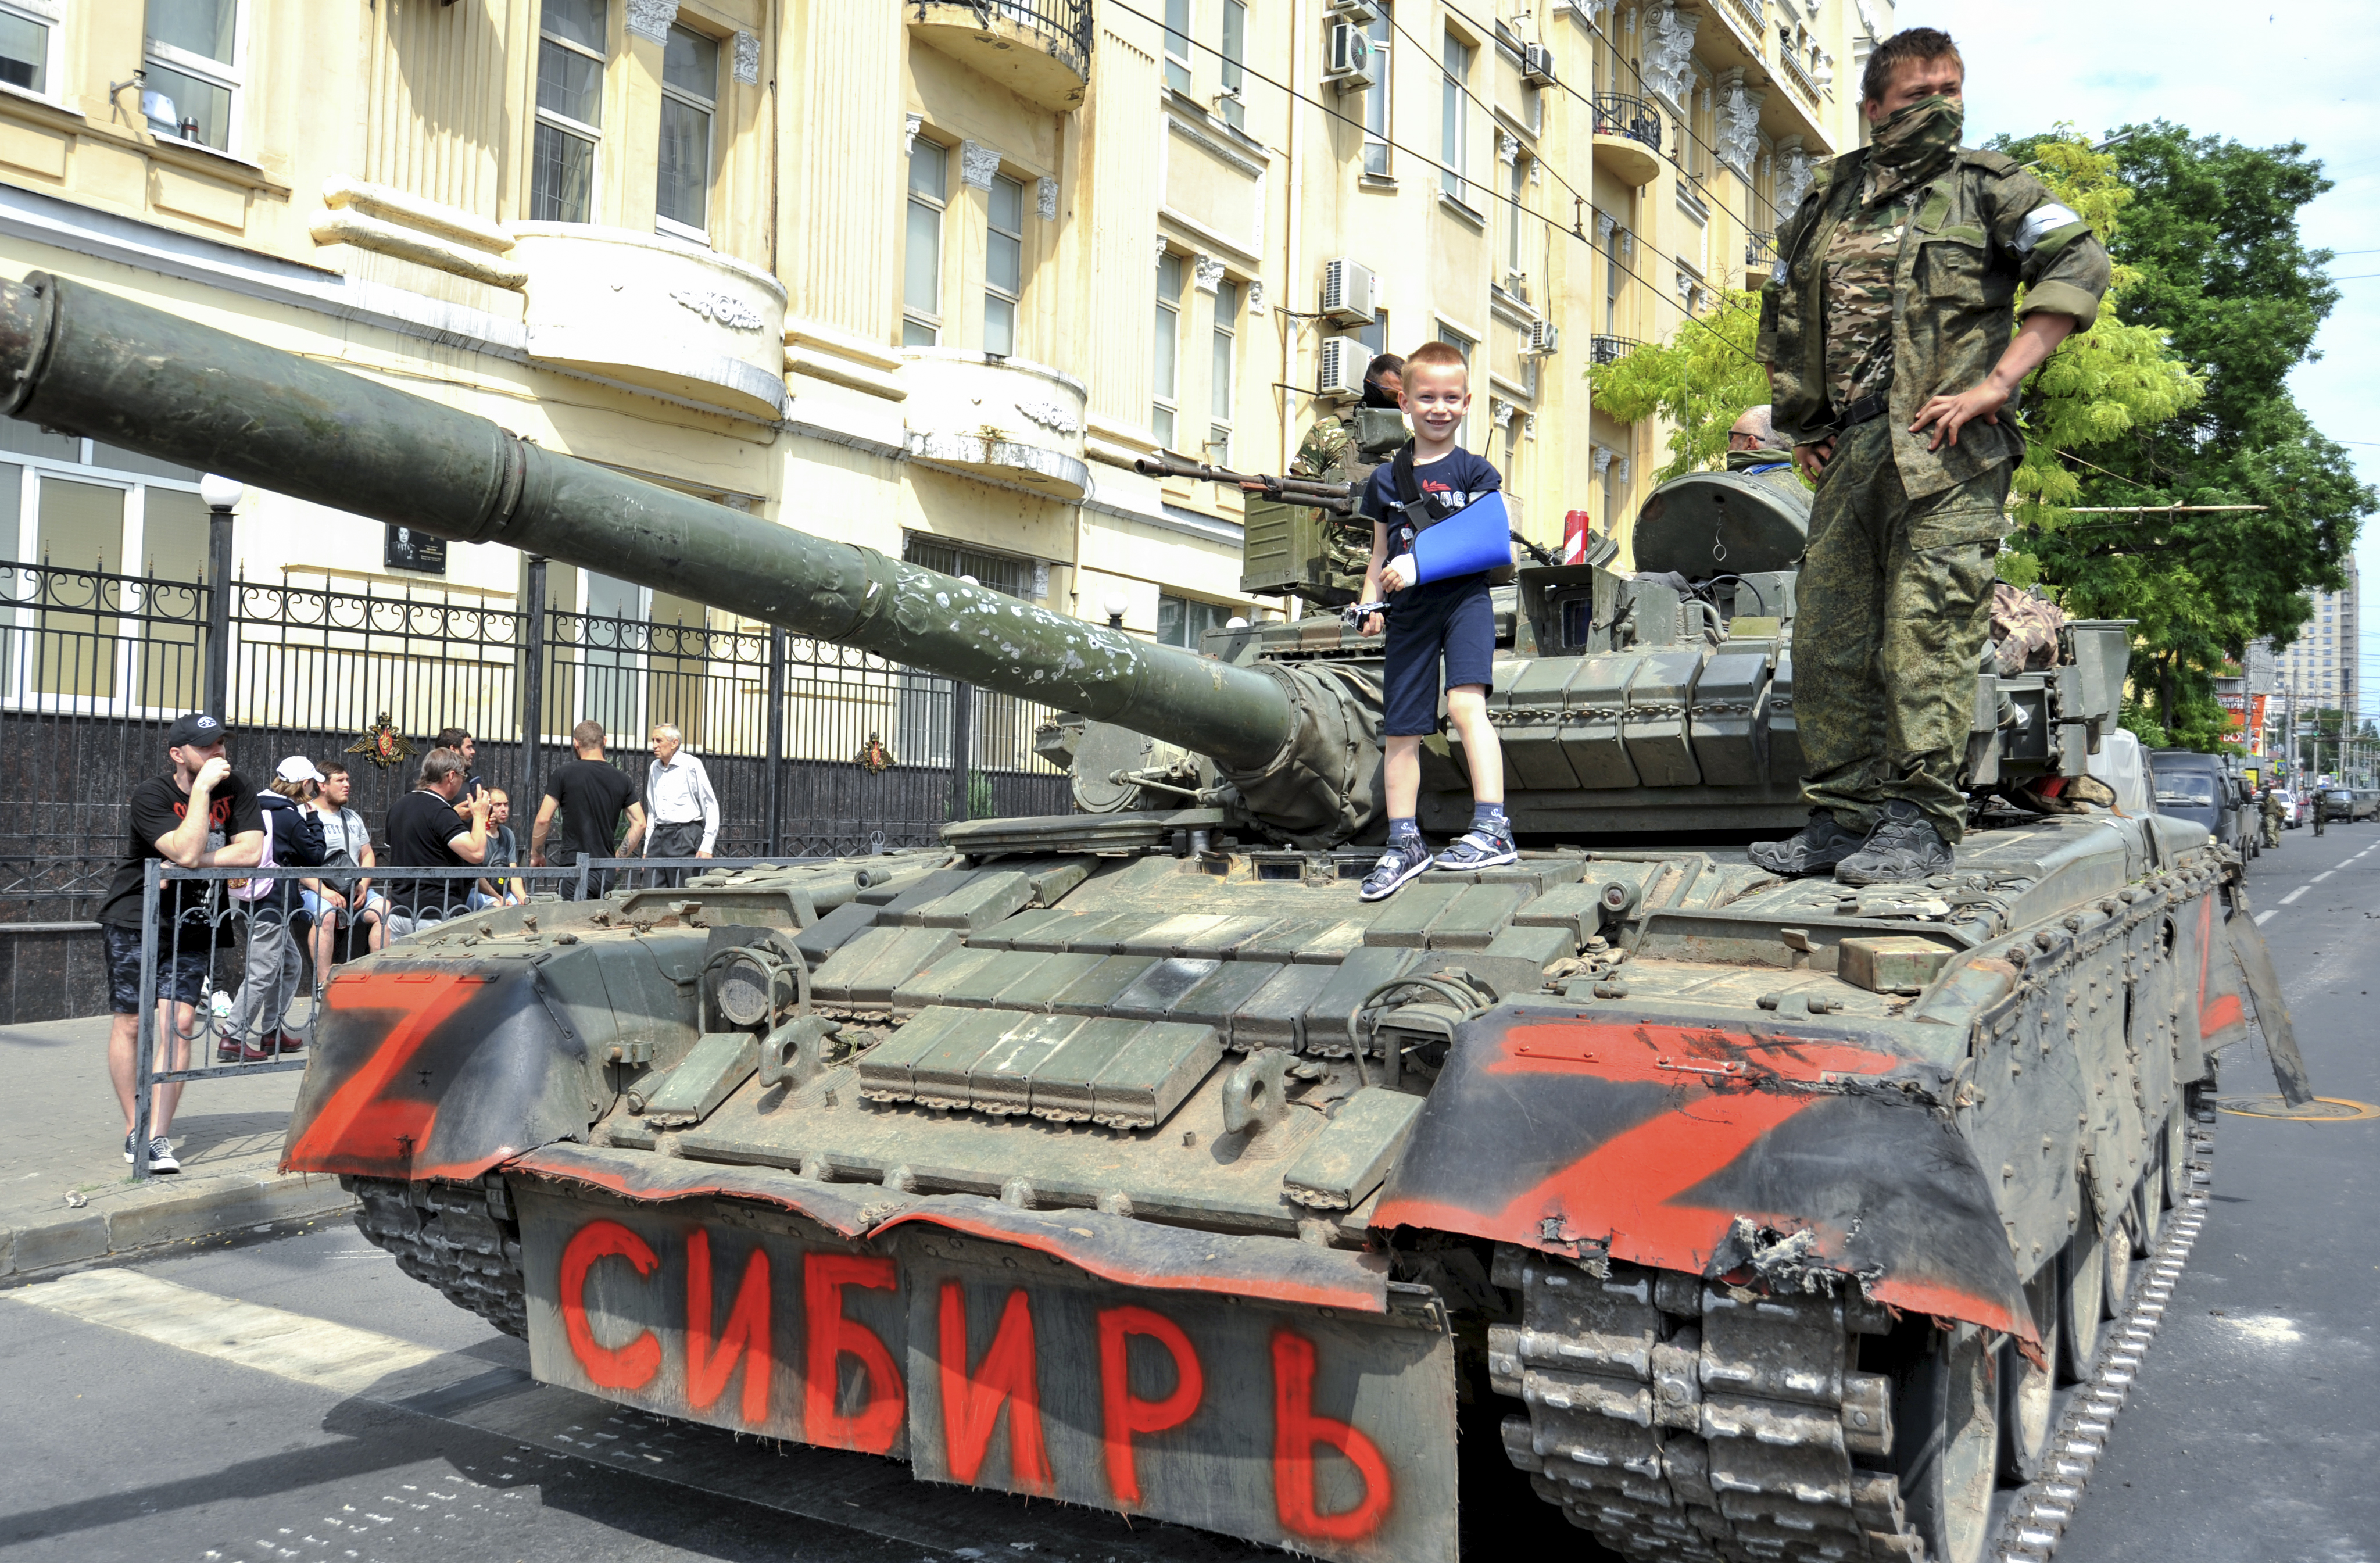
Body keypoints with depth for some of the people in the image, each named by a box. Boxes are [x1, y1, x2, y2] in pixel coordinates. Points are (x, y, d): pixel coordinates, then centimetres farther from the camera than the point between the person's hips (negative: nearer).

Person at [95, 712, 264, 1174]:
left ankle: (159, 1136, -6)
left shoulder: (235, 788, -2)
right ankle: (134, 1129, 14)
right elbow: (186, 851, -28)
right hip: (134, 918, -3)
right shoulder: (151, 795, -14)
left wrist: (193, 863, -19)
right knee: (131, 1021, 1)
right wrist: (202, 789, -25)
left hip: (192, 924, 3)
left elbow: (251, 850, -12)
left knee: (179, 1022, -7)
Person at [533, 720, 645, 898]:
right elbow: (639, 824, 6)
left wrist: (536, 854, 10)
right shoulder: (621, 780, 8)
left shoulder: (564, 773, -3)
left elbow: (543, 819, -5)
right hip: (606, 872, 4)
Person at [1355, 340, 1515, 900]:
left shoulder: (1474, 471, 3)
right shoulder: (1387, 480, 12)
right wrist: (1370, 602, 2)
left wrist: (1420, 564, -17)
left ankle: (1492, 829, -22)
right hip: (1409, 612, 4)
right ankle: (1404, 843, 18)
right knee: (1401, 729, 6)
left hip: (1464, 600, -4)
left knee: (1466, 703, -24)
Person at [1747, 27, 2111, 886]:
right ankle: (1843, 816, 13)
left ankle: (1920, 821, -5)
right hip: (1848, 454, 5)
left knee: (1926, 632, -10)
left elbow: (2080, 265, -4)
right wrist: (1798, 420, 17)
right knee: (1826, 639, 4)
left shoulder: (1985, 184, 6)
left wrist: (1996, 382, -12)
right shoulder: (1826, 203, 18)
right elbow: (1780, 323, 28)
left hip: (1947, 453, -5)